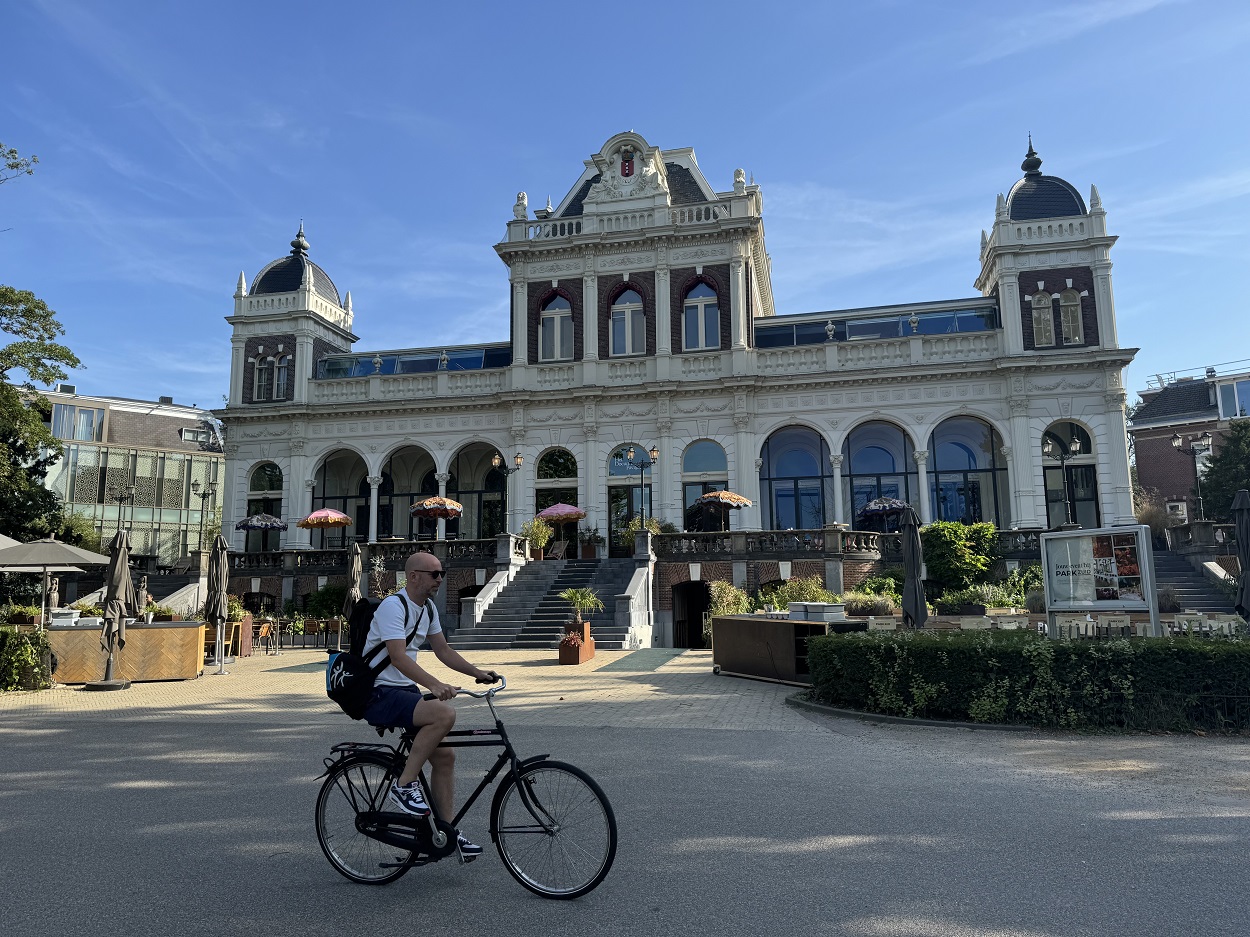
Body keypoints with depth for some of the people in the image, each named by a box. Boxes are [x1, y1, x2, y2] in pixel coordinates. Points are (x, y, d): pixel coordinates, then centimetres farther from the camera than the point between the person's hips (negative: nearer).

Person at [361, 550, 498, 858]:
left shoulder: (428, 608, 9)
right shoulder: (393, 606, -18)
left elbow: (443, 651, 15)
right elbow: (398, 657, -29)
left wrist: (478, 673, 3)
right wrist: (435, 685, -41)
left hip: (406, 691, 9)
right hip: (379, 694, -9)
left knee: (444, 756, 3)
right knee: (444, 714, -30)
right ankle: (404, 785, -16)